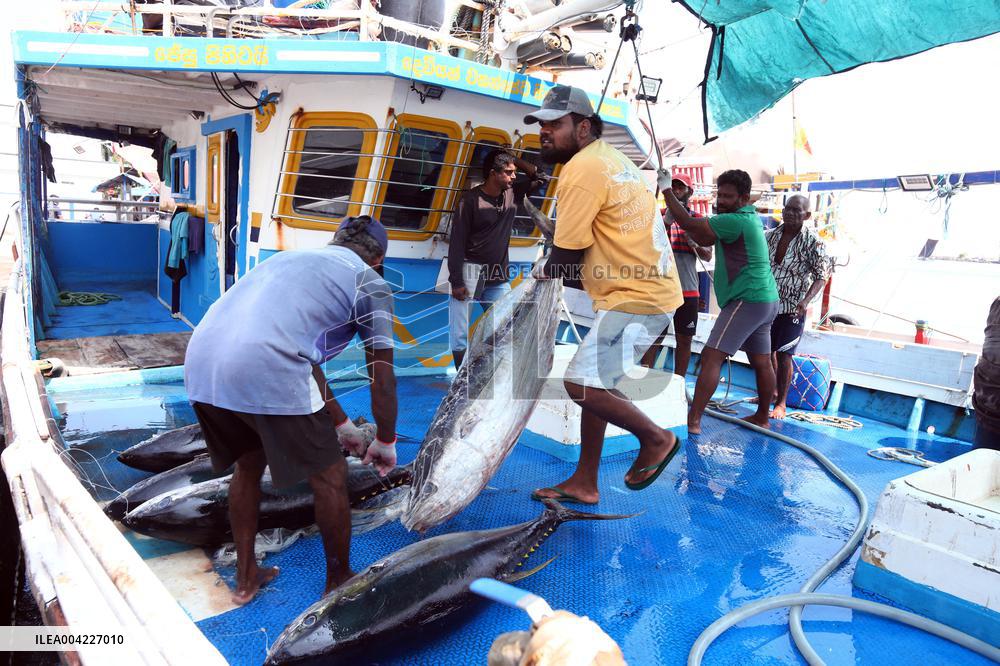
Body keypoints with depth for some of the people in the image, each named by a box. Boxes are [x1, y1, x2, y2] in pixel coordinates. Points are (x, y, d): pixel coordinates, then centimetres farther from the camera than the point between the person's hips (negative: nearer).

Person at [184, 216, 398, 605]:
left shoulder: (291, 258, 32)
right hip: (265, 373, -7)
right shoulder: (369, 282, 11)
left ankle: (245, 578, 43)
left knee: (248, 465, 30)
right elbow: (383, 379, 8)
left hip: (200, 366, 8)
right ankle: (339, 581, 32)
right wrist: (386, 443, 23)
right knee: (330, 477, 14)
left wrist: (340, 424, 42)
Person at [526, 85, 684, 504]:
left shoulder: (581, 169, -15)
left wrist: (544, 274, 7)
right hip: (646, 289, 11)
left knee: (582, 385, -15)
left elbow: (567, 255, -13)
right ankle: (584, 484, 23)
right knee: (594, 383, 14)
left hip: (637, 297, -11)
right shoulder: (608, 157, 16)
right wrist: (557, 269, 9)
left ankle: (655, 438, 8)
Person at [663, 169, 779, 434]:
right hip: (766, 299, 10)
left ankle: (693, 421, -19)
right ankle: (762, 417, 30)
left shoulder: (735, 221, -16)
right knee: (762, 362, 17)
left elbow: (688, 223, -18)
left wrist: (667, 190, -13)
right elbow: (704, 240, 16)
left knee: (711, 357, -15)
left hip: (747, 300, -10)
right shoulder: (750, 217, 14)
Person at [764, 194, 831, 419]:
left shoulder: (813, 241, -11)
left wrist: (806, 301, -25)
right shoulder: (770, 236, 2)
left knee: (783, 355, -3)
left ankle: (781, 402, 10)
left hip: (792, 308, -4)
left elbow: (821, 276, -11)